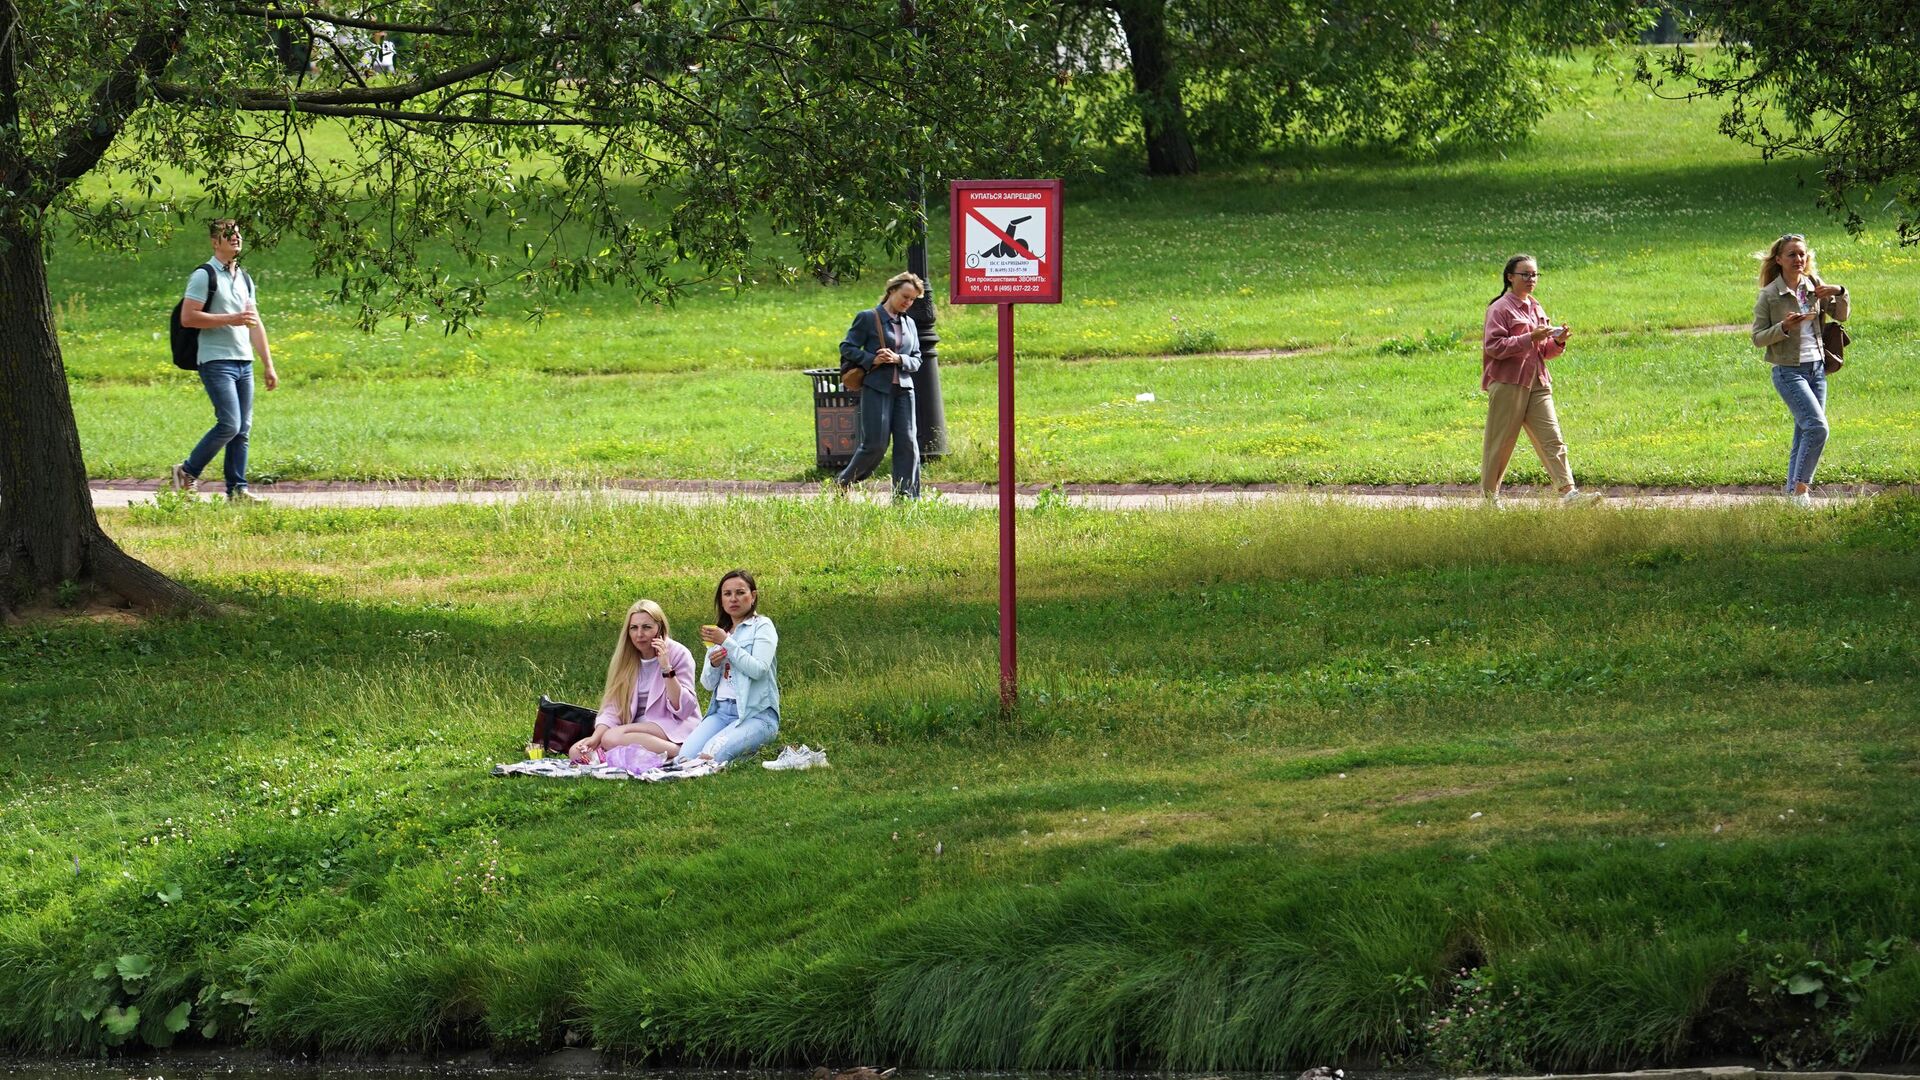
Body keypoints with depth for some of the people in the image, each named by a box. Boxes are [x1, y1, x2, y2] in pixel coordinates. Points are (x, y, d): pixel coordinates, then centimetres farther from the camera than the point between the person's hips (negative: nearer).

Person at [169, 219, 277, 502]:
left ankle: (237, 489, 6)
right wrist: (231, 319, -17)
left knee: (243, 429, 3)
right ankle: (187, 473, 0)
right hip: (217, 361, -8)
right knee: (230, 424, -15)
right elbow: (187, 318, -14)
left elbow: (255, 324, 22)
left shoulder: (244, 278, 18)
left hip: (244, 362, 8)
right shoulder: (205, 275, -6)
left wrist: (268, 365, 17)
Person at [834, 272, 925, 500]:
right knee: (875, 444, -7)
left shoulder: (909, 324, 15)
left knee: (908, 444, -3)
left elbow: (916, 360, 13)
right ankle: (842, 483, 13)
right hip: (876, 389, -5)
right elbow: (847, 347, -2)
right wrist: (872, 359, -15)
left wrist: (899, 359, -8)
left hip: (903, 389, 5)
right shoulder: (868, 318, -1)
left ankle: (906, 497, 0)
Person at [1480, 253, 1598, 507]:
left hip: (1537, 383, 6)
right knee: (1500, 443, 0)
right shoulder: (1500, 309, -5)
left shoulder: (1535, 308, 18)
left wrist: (1557, 342, 0)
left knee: (1552, 439, -5)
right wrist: (1530, 338, -21)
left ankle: (1568, 491, -14)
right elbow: (1494, 346, -15)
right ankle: (1489, 495, 12)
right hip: (1507, 383, -6)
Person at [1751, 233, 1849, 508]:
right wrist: (1783, 327, -23)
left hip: (1816, 367, 6)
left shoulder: (1814, 286, 6)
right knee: (1817, 427, -18)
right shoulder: (1769, 295, -7)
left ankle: (1794, 491, 19)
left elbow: (1841, 316, 11)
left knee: (1805, 433, 9)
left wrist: (1840, 293, -8)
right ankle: (1800, 488, -11)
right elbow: (1758, 338, -6)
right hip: (1788, 371, -6)